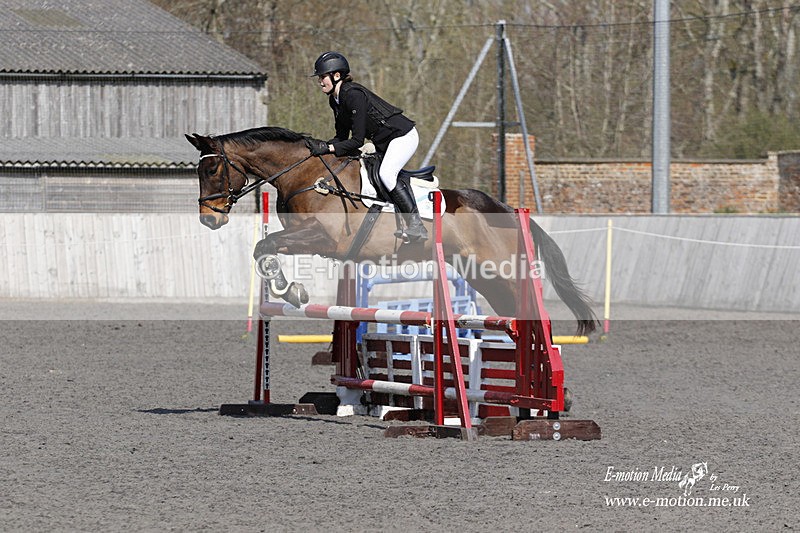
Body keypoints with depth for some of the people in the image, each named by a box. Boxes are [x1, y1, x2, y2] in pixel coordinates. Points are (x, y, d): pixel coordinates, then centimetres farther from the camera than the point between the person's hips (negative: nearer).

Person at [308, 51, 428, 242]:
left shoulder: (353, 95, -25)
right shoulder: (335, 100, 4)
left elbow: (357, 140, -26)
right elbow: (342, 136, 10)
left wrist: (329, 148, -29)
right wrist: (323, 146, -7)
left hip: (403, 135, -11)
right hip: (384, 143, 11)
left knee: (386, 174, -28)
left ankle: (417, 226, -24)